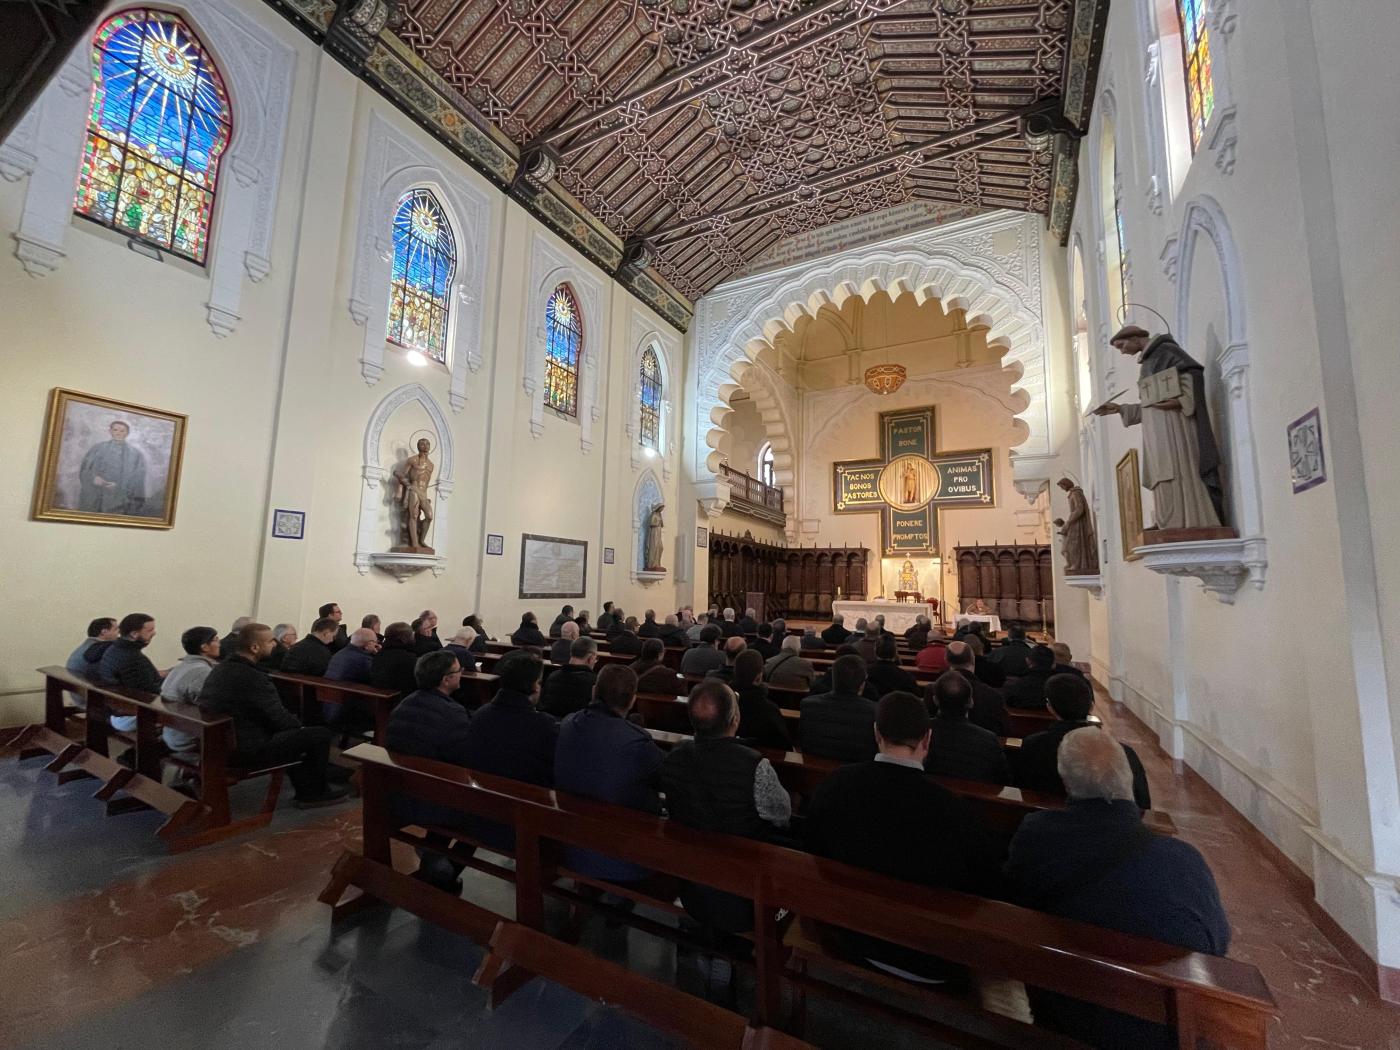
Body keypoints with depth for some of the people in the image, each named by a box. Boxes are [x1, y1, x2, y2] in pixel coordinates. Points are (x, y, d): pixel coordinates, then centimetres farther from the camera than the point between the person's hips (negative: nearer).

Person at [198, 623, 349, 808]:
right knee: (321, 734, -5)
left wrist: (296, 724, 11)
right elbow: (280, 718, -17)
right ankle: (316, 792, 17)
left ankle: (305, 790, 37)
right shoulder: (252, 678, -27)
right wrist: (300, 726, 5)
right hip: (245, 750, -10)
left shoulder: (222, 668, 4)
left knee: (292, 729, 29)